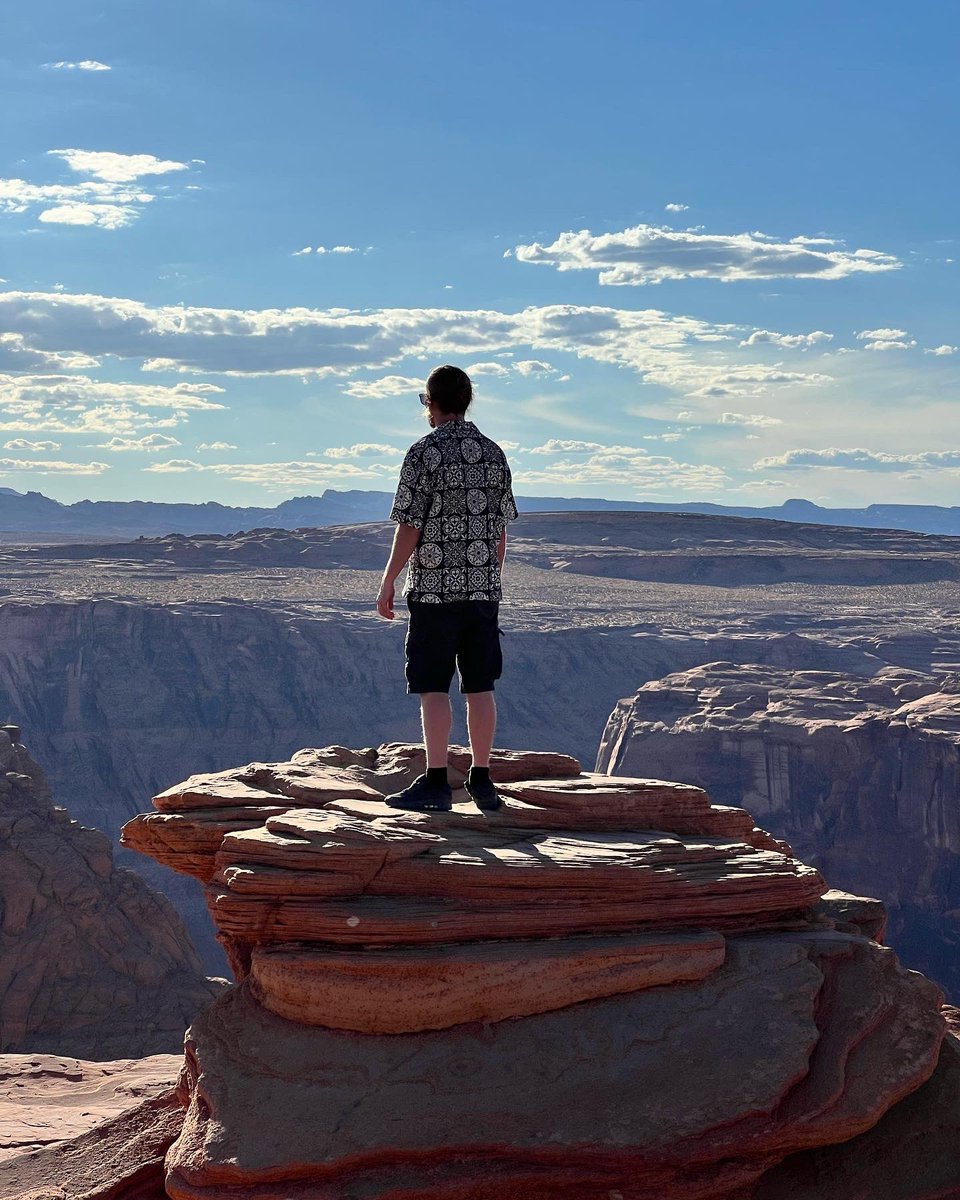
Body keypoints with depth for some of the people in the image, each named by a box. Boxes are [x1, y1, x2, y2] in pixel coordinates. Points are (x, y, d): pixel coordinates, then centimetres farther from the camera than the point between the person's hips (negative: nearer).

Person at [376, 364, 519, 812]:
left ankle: (436, 782, -4)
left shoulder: (425, 453, -9)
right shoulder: (494, 454, 8)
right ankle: (482, 781, 10)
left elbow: (409, 527, -12)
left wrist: (387, 583, -4)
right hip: (484, 589, 5)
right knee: (479, 686, 7)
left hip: (435, 589, -5)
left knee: (433, 688, -2)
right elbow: (501, 529, 12)